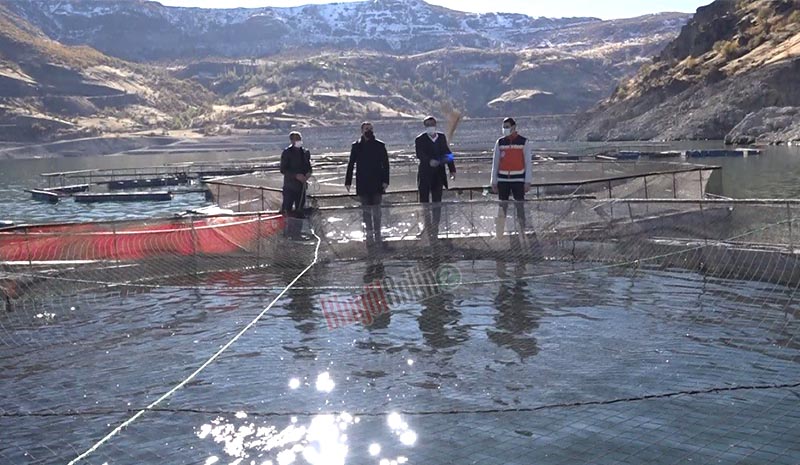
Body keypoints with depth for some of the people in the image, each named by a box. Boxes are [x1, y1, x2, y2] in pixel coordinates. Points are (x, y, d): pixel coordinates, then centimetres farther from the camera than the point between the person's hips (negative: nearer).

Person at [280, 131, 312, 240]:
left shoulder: (305, 152, 10)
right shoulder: (287, 152, -6)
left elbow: (308, 166, 19)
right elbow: (283, 169, -10)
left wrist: (308, 173, -5)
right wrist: (296, 175, -20)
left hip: (301, 185, 5)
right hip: (290, 186, -5)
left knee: (299, 210, 8)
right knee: (287, 208, -7)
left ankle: (296, 233, 17)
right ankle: (287, 232, 3)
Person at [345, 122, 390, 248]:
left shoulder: (380, 145, 4)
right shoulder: (356, 146, 5)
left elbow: (385, 163, 2)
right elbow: (351, 164, 7)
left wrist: (385, 180, -6)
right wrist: (348, 181, 3)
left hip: (377, 183, -1)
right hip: (362, 184, 1)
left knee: (376, 210, -1)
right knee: (366, 210, 4)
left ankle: (377, 236, 4)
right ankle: (370, 236, 11)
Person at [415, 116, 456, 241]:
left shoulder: (442, 137, 9)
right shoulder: (420, 140, -5)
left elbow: (447, 153, 12)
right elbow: (420, 154, -21)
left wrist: (452, 169, 4)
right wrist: (430, 161, -39)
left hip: (438, 175, 3)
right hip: (425, 176, -3)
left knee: (437, 204, 6)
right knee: (425, 203, 1)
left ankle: (435, 231, 13)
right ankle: (427, 230, 8)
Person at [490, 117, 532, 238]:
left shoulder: (523, 142, 0)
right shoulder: (500, 142, 7)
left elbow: (528, 163, 0)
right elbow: (495, 163, 10)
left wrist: (527, 182, -6)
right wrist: (494, 182, 6)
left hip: (518, 180, -2)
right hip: (503, 180, 2)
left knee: (520, 207, 0)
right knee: (502, 208, 5)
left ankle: (522, 234, 5)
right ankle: (499, 235, 9)